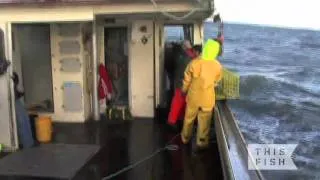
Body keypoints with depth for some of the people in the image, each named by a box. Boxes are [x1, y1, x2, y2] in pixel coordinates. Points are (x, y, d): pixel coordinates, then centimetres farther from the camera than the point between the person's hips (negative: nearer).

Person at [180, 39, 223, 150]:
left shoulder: (194, 63, -17)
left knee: (189, 118, 19)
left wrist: (184, 90, 13)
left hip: (193, 96, 1)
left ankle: (185, 138, 35)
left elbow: (187, 80, -5)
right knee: (204, 121, 13)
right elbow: (216, 82, 4)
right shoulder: (218, 66, -12)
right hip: (207, 98, 0)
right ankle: (202, 142, 24)